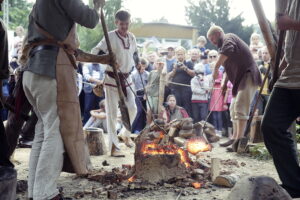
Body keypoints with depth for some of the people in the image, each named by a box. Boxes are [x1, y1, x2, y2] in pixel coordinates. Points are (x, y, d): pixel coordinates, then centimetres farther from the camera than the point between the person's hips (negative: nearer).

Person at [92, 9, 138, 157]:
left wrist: (137, 64, 9)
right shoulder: (111, 36, -12)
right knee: (112, 113, -2)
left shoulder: (132, 37, 6)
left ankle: (125, 134, 30)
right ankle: (113, 147, 4)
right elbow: (96, 51, -18)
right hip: (112, 78, -5)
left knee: (132, 108, 2)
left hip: (126, 78, 6)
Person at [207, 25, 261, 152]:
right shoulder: (225, 44, 23)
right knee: (234, 109, 15)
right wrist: (225, 83, 28)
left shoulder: (228, 38, -6)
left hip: (248, 76, -11)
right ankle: (235, 138, 23)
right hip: (239, 79, 11)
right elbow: (230, 67, 33)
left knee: (240, 107, -22)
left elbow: (227, 51, -31)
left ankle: (239, 141, -30)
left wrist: (216, 68, -31)